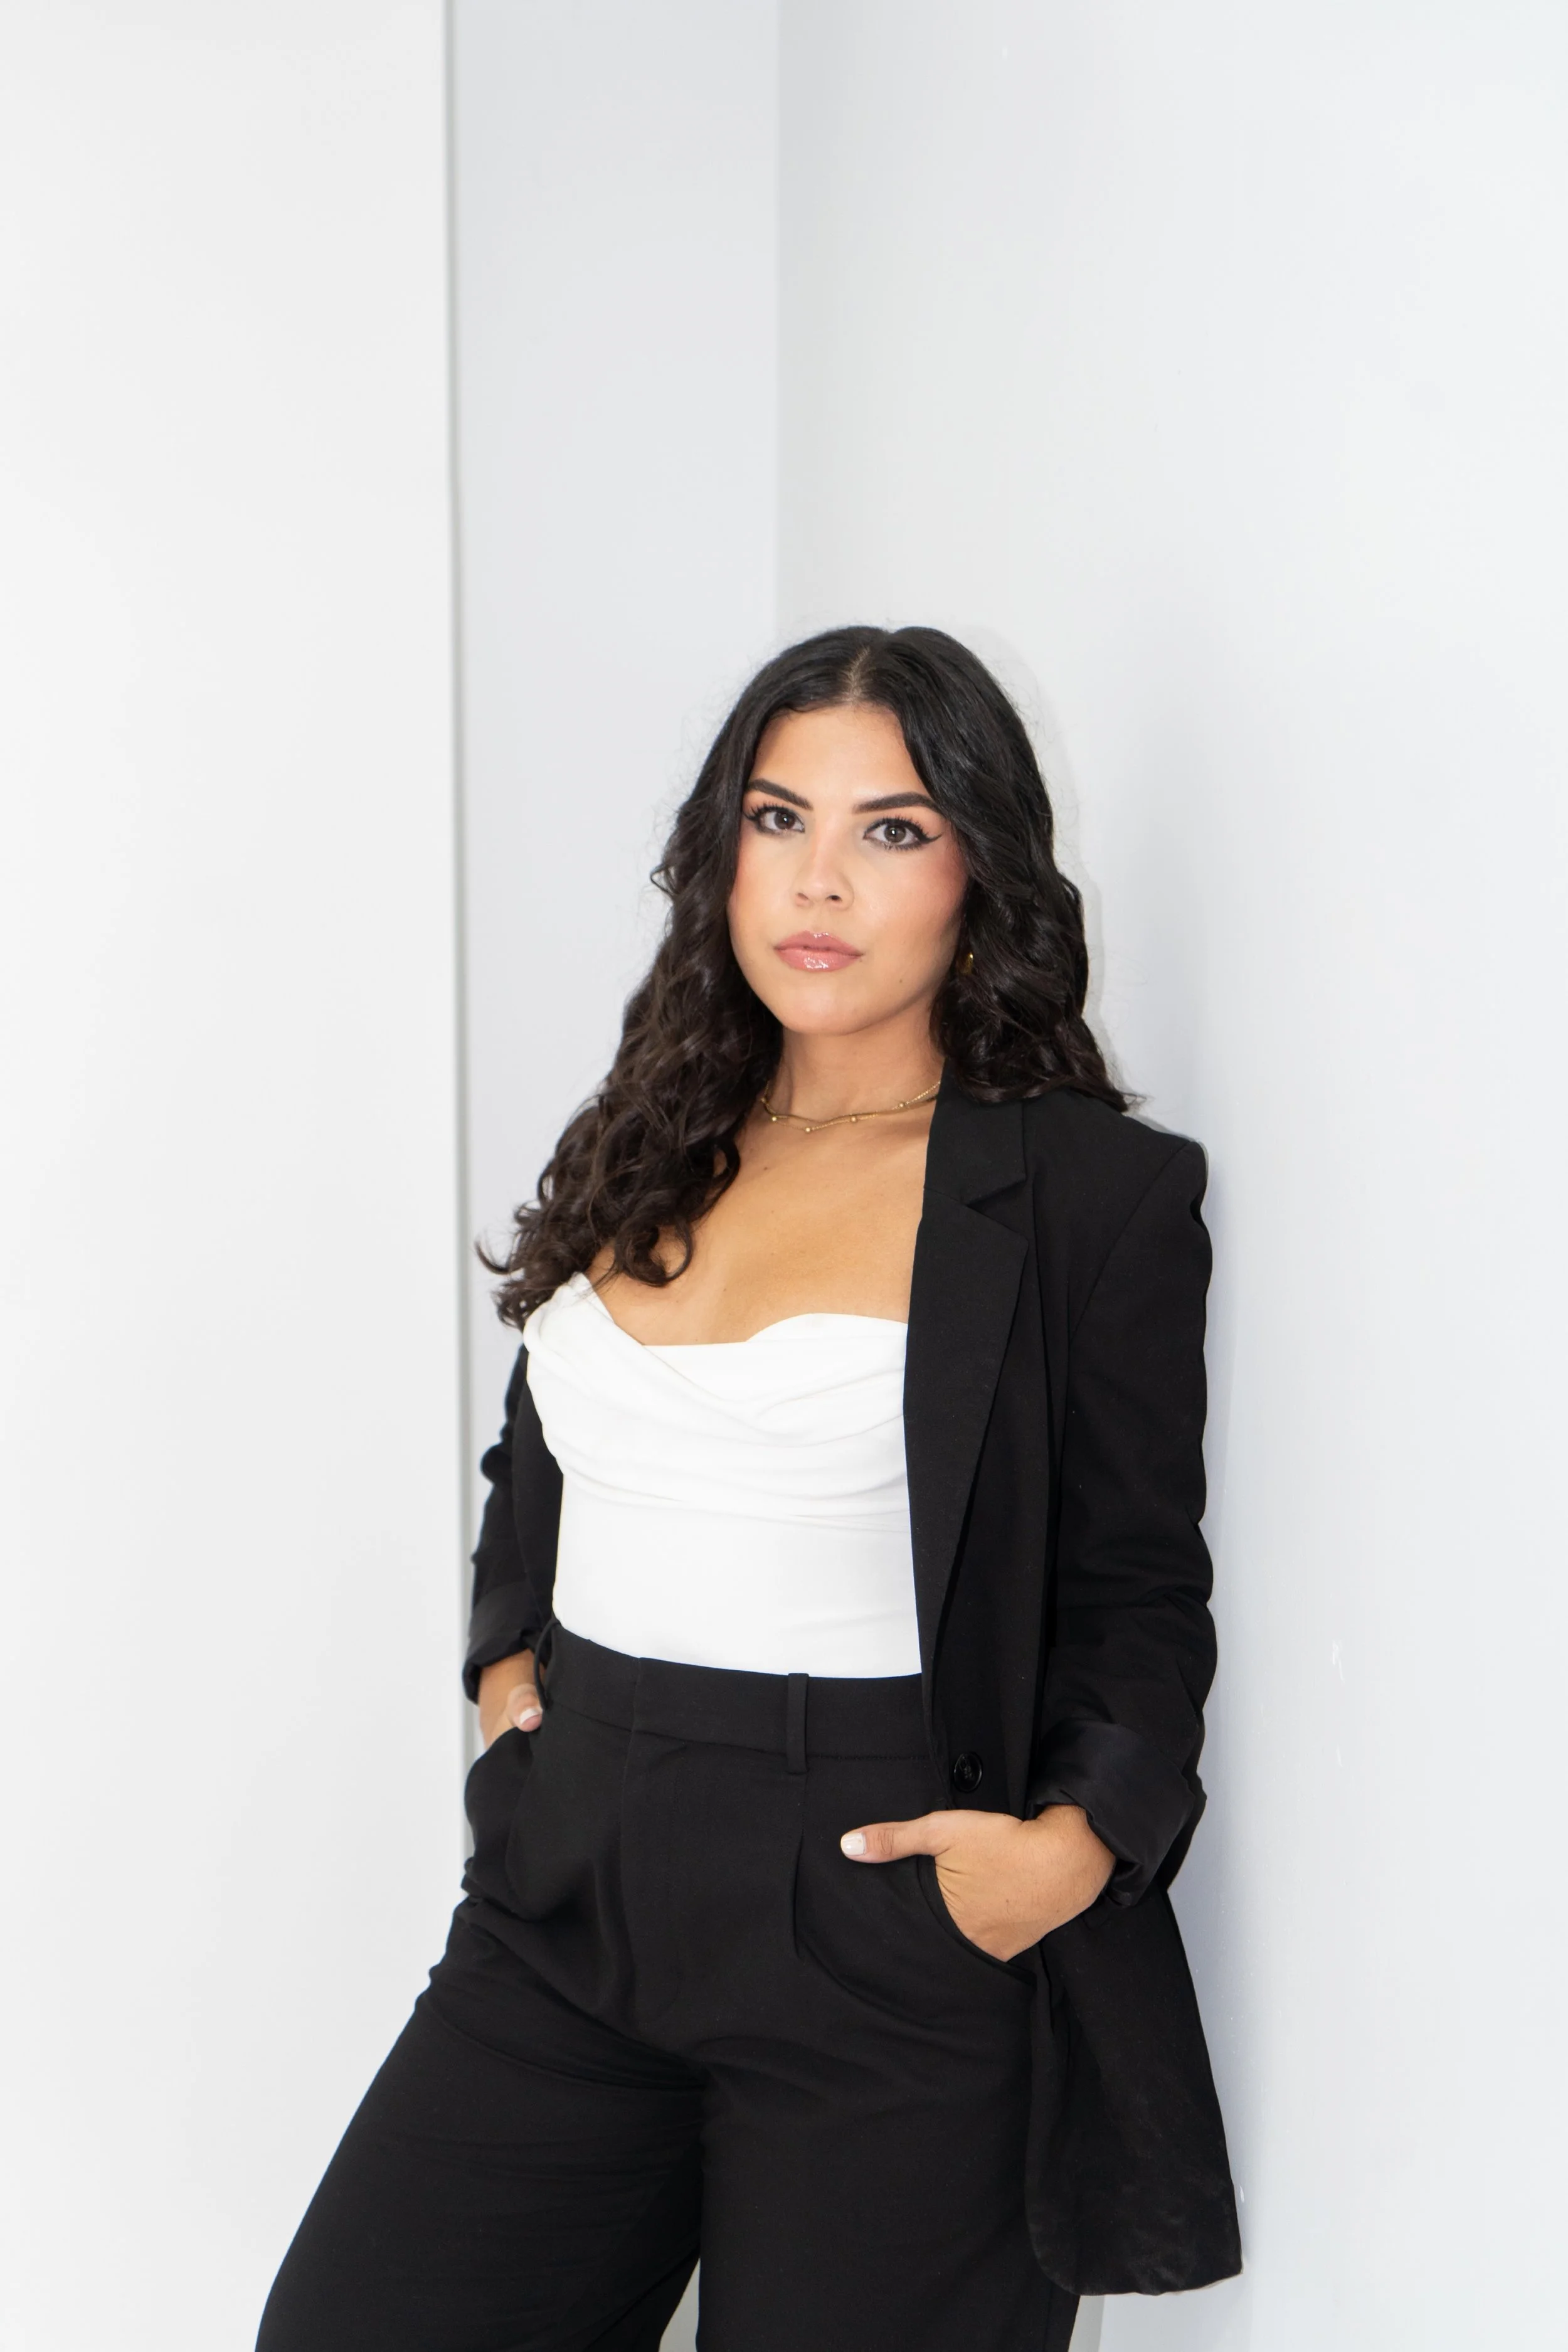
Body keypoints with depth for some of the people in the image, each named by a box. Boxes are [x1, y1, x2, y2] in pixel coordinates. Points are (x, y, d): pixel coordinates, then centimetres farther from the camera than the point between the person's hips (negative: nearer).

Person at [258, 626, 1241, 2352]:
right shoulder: (643, 1153, 12)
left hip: (890, 1938, -5)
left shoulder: (1092, 1192, -4)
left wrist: (1080, 1834, -17)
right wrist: (508, 1661, 9)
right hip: (568, 1901, 5)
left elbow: (1139, 1591, -2)